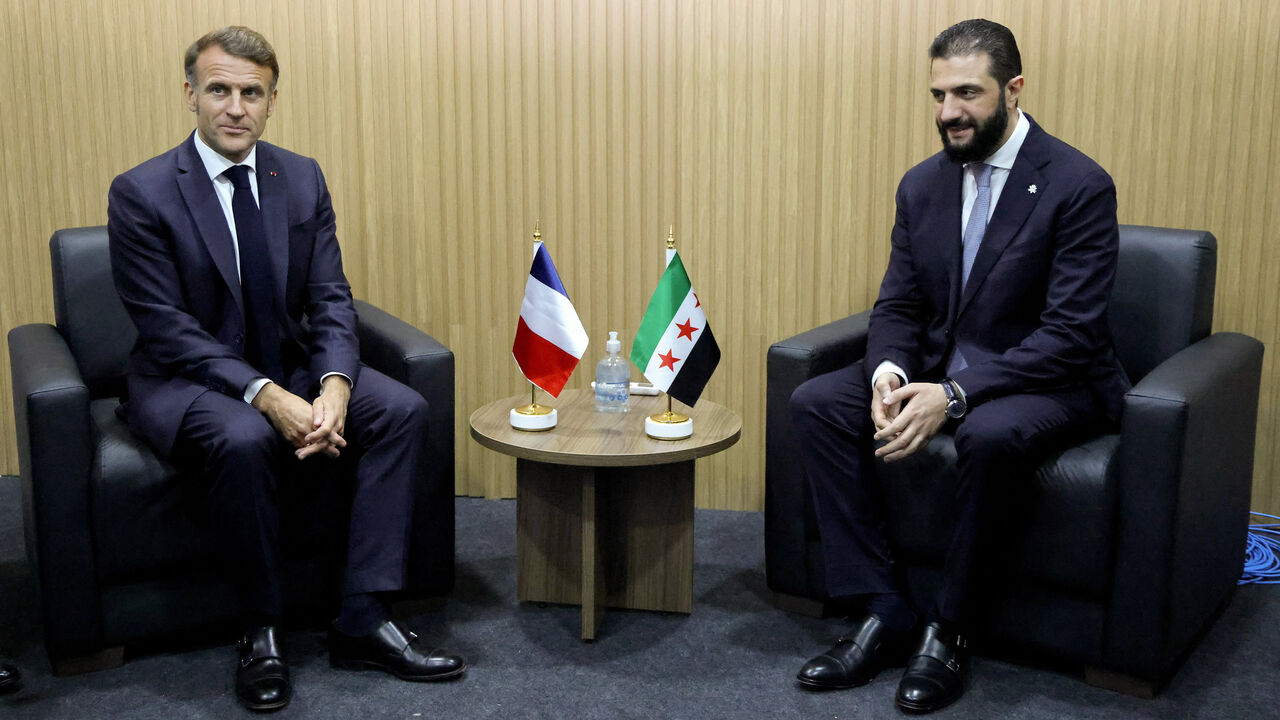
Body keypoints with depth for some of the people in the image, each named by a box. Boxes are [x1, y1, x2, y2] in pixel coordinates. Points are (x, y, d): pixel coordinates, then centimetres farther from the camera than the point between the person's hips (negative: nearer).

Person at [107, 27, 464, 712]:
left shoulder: (302, 178, 3)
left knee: (404, 409, -18)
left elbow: (331, 298, -1)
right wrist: (268, 398, -29)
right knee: (242, 440, -37)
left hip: (291, 368, 5)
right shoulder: (140, 193, -11)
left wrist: (334, 387, -21)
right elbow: (168, 328, -17)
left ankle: (362, 621, -15)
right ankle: (261, 630, -14)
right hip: (185, 379, -5)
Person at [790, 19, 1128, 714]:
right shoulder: (923, 184, 5)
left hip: (1051, 380, -6)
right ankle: (884, 612, -13)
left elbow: (1070, 334, -20)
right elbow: (897, 305, 6)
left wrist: (955, 395, -30)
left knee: (988, 435, -39)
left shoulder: (1080, 186, -14)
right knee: (815, 403, -14)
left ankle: (948, 630, -16)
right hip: (939, 366, 6)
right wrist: (888, 372, -18)